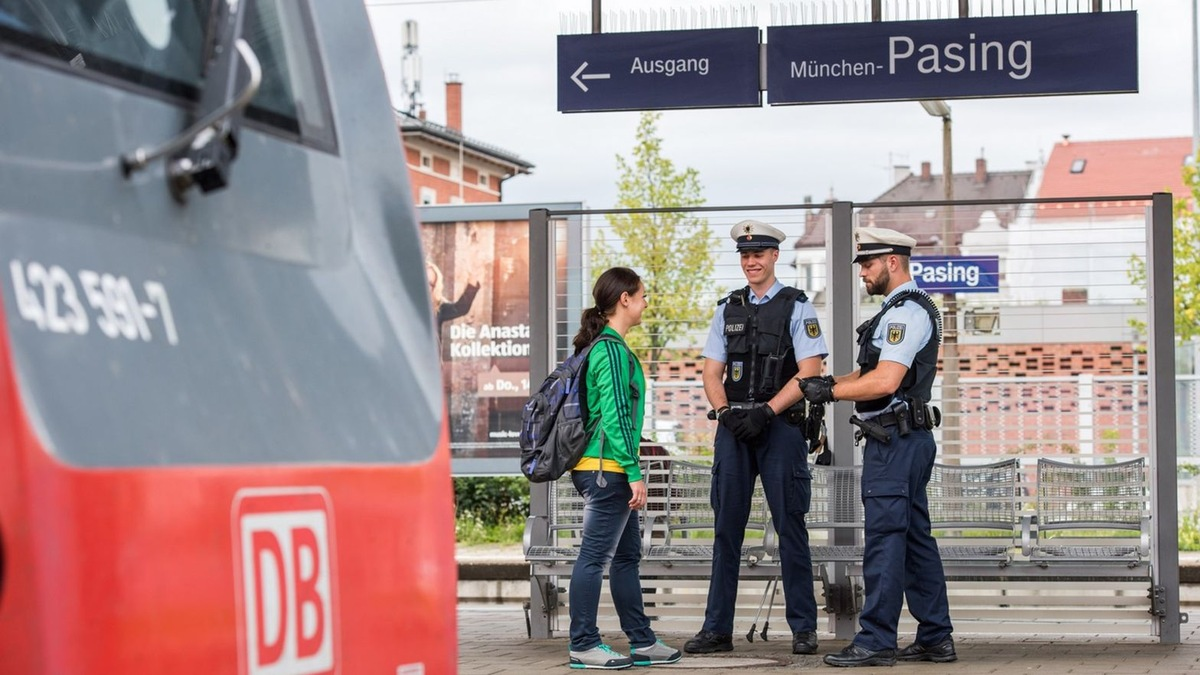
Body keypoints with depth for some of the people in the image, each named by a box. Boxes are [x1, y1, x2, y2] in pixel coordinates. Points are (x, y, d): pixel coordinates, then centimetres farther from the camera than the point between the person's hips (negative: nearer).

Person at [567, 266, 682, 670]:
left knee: (627, 555, 14)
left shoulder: (602, 347, 17)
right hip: (606, 468, -11)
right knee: (595, 556, -7)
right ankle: (583, 646, -3)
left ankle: (641, 642, 21)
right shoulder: (612, 350, -13)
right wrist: (634, 473, -19)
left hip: (604, 470, 11)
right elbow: (614, 416, -20)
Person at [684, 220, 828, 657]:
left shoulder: (796, 307, 0)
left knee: (790, 526, -1)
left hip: (780, 425, -4)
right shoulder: (727, 309, 13)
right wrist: (725, 412, -8)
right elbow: (712, 373, 11)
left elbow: (810, 372, -8)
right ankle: (717, 629, 8)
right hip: (733, 427, 4)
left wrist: (766, 412, -16)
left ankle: (803, 628, 6)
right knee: (726, 528, 5)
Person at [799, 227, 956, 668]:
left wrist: (830, 392, -13)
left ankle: (875, 642, -8)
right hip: (905, 439, 11)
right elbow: (873, 371, 25)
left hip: (893, 442, -11)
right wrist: (831, 383, 9)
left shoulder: (905, 312, -15)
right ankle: (936, 639, 16)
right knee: (916, 539, 12)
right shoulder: (906, 309, 20)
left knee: (884, 540, -9)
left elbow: (884, 381, -24)